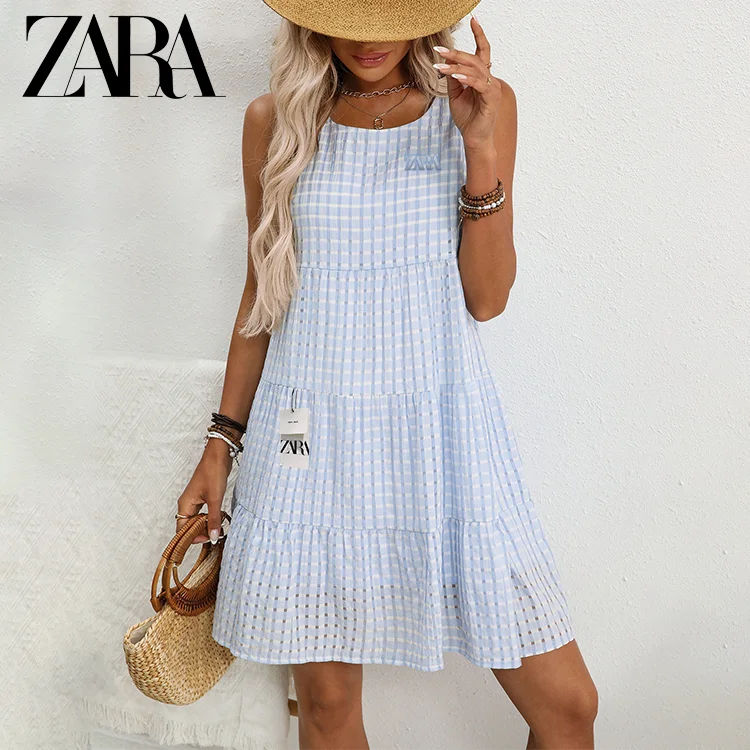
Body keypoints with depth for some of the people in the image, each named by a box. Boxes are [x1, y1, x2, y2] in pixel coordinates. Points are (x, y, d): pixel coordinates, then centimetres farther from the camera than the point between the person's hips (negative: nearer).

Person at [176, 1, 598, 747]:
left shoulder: (479, 103, 3)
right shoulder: (275, 121, 4)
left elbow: (487, 298, -1)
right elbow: (262, 294, 10)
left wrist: (484, 150, -12)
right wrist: (222, 442, 11)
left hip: (442, 426, 0)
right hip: (312, 433, 0)